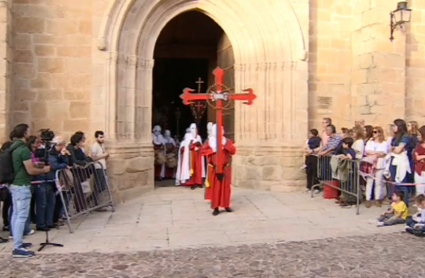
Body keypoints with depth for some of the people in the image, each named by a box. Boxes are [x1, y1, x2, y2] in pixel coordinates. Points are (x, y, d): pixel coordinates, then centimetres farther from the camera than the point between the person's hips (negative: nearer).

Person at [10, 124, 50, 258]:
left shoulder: (14, 148, 11)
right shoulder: (24, 149, -19)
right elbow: (31, 171, -19)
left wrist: (36, 165, 23)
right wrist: (44, 170, -3)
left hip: (14, 185, 10)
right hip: (22, 186, -10)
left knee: (16, 214, 14)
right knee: (22, 216, -7)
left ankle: (17, 243, 22)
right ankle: (17, 248, -6)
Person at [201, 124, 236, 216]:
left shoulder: (227, 141, 4)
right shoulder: (210, 141, 3)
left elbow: (233, 151, -6)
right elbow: (203, 150, -2)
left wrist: (225, 144, -17)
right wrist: (212, 150, -13)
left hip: (225, 168, 1)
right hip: (214, 168, -1)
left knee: (226, 187, 6)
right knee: (215, 187, 0)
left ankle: (226, 205, 17)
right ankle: (215, 207, 3)